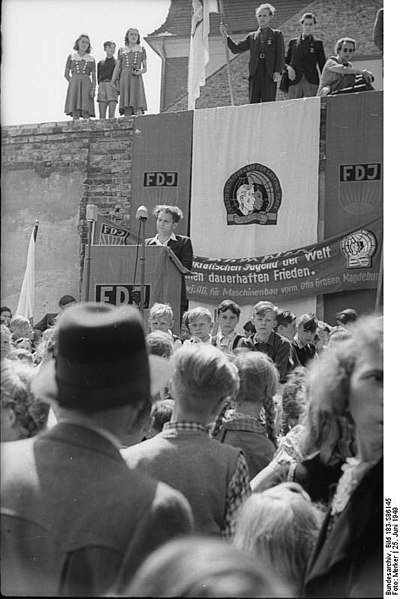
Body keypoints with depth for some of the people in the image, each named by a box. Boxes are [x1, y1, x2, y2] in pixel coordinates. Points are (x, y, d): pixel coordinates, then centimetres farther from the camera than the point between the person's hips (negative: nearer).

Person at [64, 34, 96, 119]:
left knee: (85, 111, -13)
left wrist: (93, 89, -7)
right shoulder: (71, 57, 13)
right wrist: (73, 83, 4)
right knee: (75, 111, -10)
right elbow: (66, 74, 14)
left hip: (86, 84, 0)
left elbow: (94, 76, 7)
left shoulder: (91, 59, 13)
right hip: (74, 84, 0)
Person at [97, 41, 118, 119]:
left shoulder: (117, 63, 14)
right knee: (102, 115, -5)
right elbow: (98, 77, 20)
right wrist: (100, 83, 3)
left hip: (113, 85, -2)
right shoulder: (100, 63, 20)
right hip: (102, 85, 2)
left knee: (112, 115, -12)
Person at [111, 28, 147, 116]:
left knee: (137, 109, -16)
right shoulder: (121, 51, 15)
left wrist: (139, 72, -10)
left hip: (136, 79, -1)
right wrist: (112, 83, 6)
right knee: (127, 109, -7)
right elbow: (117, 68, 14)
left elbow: (145, 68, 12)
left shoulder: (142, 50, 14)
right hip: (124, 79, 1)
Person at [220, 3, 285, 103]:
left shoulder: (277, 35, 11)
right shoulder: (252, 36, 19)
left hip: (270, 76, -3)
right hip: (255, 74, 3)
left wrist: (277, 72, -13)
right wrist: (225, 35, 1)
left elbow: (281, 55, 2)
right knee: (253, 104, -4)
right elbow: (236, 49, 14)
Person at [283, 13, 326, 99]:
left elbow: (322, 65, 11)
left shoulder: (317, 43, 13)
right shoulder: (293, 42, 17)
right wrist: (288, 68, -5)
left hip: (311, 82, -1)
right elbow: (285, 61, 18)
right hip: (295, 82, 1)